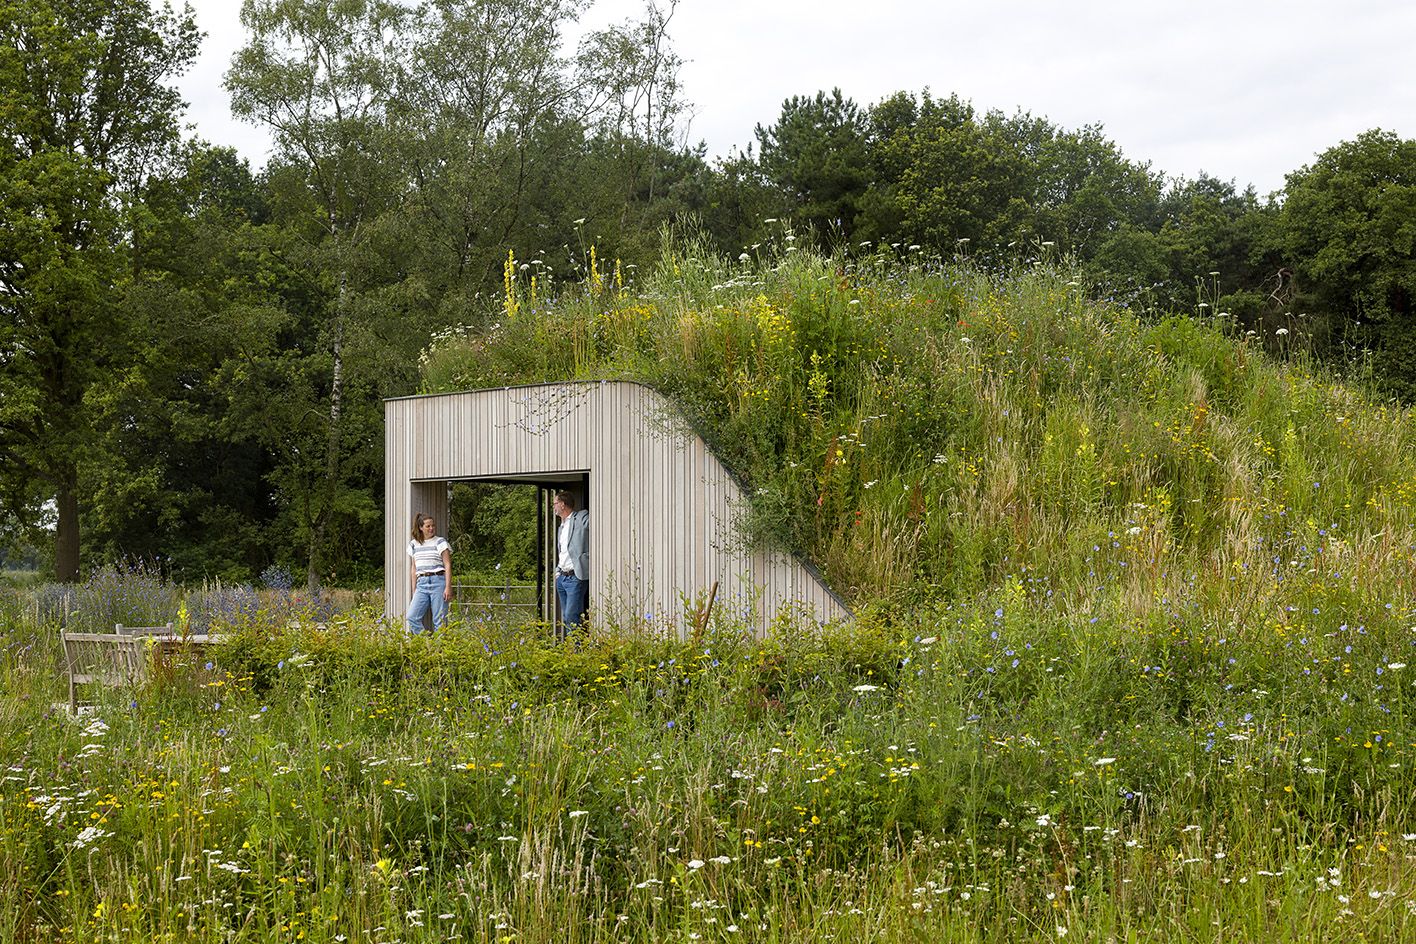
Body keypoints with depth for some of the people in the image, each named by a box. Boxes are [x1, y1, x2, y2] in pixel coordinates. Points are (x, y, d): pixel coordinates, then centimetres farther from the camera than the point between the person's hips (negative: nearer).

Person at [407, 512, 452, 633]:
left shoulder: (440, 542, 3)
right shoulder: (413, 544, 15)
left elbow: (448, 565, -2)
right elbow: (413, 569, 19)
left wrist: (448, 587, -12)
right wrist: (413, 591, 14)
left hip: (438, 582, -4)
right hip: (422, 584, 4)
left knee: (439, 621, -5)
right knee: (412, 617, -10)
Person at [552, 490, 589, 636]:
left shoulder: (582, 518, -4)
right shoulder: (561, 527, 22)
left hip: (576, 577, -9)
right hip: (562, 577, 9)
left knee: (571, 617, -15)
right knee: (566, 618, 9)